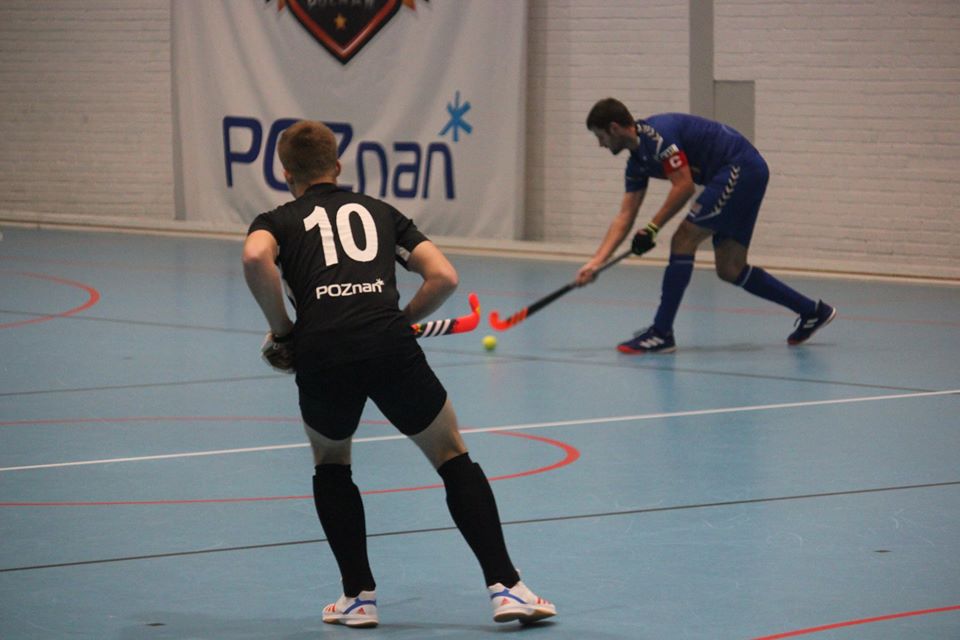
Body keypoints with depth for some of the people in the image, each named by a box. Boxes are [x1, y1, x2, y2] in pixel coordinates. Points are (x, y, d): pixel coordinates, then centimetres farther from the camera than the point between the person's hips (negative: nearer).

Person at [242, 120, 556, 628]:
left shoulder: (278, 221, 22)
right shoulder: (379, 211, 28)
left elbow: (255, 257, -5)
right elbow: (444, 276, 14)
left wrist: (280, 329, 6)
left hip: (320, 354, 0)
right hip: (391, 346, 0)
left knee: (330, 464, 28)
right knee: (453, 459, 18)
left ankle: (359, 596, 20)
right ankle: (505, 587, 7)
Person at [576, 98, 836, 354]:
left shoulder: (656, 134, -17)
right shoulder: (637, 161, 12)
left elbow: (684, 186, -23)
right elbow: (625, 216, 12)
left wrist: (652, 228, -19)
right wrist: (596, 261, 4)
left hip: (741, 168, -10)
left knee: (683, 240, -13)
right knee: (730, 270, 9)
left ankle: (661, 333, -11)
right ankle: (812, 311, 19)